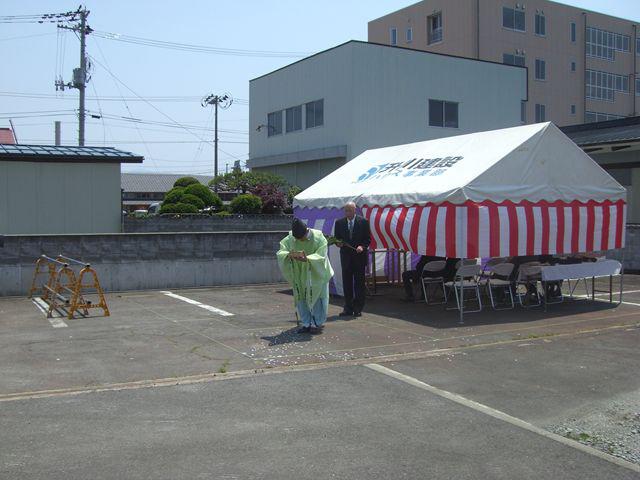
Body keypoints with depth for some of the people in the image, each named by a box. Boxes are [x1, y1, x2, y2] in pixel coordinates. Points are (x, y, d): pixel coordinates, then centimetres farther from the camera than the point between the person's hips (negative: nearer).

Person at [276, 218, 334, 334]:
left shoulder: (318, 237, -22)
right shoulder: (290, 239, -14)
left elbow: (321, 256, -28)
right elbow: (280, 252, -17)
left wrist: (307, 258, -46)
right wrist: (289, 255, -40)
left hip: (317, 273, -3)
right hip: (300, 274, 3)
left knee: (317, 298, 1)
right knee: (301, 298, 6)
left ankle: (317, 323, 14)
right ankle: (306, 323, 17)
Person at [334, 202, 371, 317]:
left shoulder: (363, 222, -1)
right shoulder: (339, 223, 6)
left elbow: (368, 238, 0)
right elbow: (336, 238, 11)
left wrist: (362, 246, -17)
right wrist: (338, 243, -11)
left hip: (359, 256, -2)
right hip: (346, 257, 2)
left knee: (359, 283, 3)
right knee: (346, 283, 3)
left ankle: (358, 308, 10)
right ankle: (348, 308, 10)